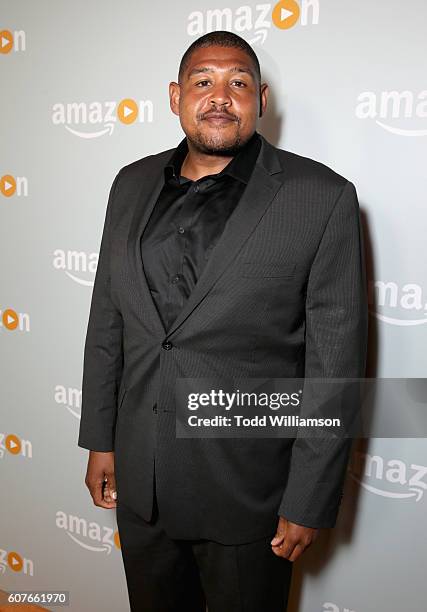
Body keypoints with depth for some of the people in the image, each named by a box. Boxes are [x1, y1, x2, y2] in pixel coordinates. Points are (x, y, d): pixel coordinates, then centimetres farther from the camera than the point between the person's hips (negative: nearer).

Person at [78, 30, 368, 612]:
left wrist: (309, 502, -10)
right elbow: (107, 319, 8)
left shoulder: (322, 197, -12)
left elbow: (335, 360, -12)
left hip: (247, 490, -4)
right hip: (139, 481, 5)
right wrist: (99, 439, 9)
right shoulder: (133, 185, 3)